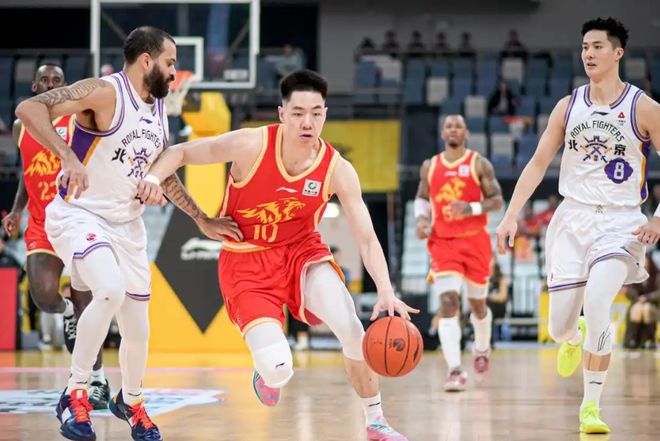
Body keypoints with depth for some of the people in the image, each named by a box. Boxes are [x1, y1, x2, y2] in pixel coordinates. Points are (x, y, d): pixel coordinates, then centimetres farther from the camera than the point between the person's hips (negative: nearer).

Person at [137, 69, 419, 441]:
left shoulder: (338, 170, -15)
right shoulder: (251, 145, -21)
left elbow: (367, 239, -13)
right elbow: (181, 152, -9)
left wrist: (386, 292, -28)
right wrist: (154, 177, -31)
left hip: (303, 250, 2)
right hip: (247, 261, -2)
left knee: (351, 328, -23)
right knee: (278, 370, -20)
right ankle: (269, 374, 23)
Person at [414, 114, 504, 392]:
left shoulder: (479, 164, -1)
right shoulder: (430, 167, 8)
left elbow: (497, 200, -4)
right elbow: (422, 198, 21)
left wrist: (472, 208, -22)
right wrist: (421, 217, 0)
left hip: (475, 241, -1)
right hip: (442, 242, 1)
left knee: (477, 303, 14)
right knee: (448, 303, -16)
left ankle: (482, 350, 44)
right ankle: (455, 370, -23)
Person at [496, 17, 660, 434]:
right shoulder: (568, 106, 4)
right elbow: (538, 163, 7)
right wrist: (511, 215, -2)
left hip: (621, 220, -3)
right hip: (573, 217, 3)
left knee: (597, 301, -28)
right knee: (559, 326, 1)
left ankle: (592, 404, -14)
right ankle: (575, 337, 43)